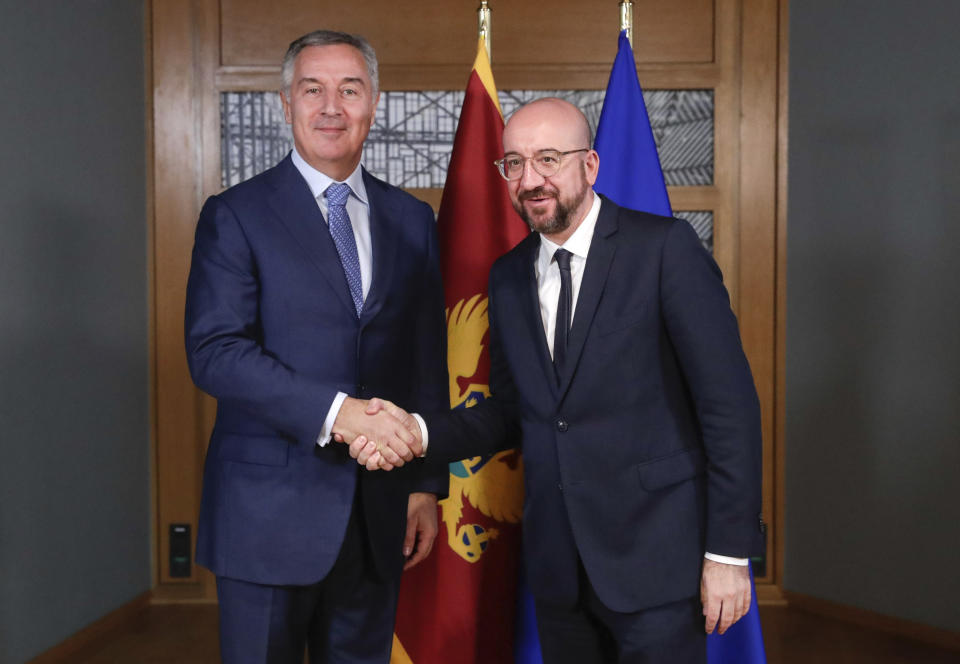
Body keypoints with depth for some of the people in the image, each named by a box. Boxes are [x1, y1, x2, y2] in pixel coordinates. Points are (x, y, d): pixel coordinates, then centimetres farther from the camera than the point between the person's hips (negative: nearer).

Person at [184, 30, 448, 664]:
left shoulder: (412, 219, 10)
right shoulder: (235, 215, -3)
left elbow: (427, 359, 11)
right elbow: (215, 350, -15)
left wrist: (426, 485, 8)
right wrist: (335, 410, -24)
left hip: (378, 516, 4)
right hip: (270, 510, -3)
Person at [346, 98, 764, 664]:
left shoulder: (665, 247, -9)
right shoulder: (508, 277, 9)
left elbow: (728, 402, -11)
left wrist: (729, 551, -13)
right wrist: (420, 431, -5)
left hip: (655, 557, -5)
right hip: (557, 565, 5)